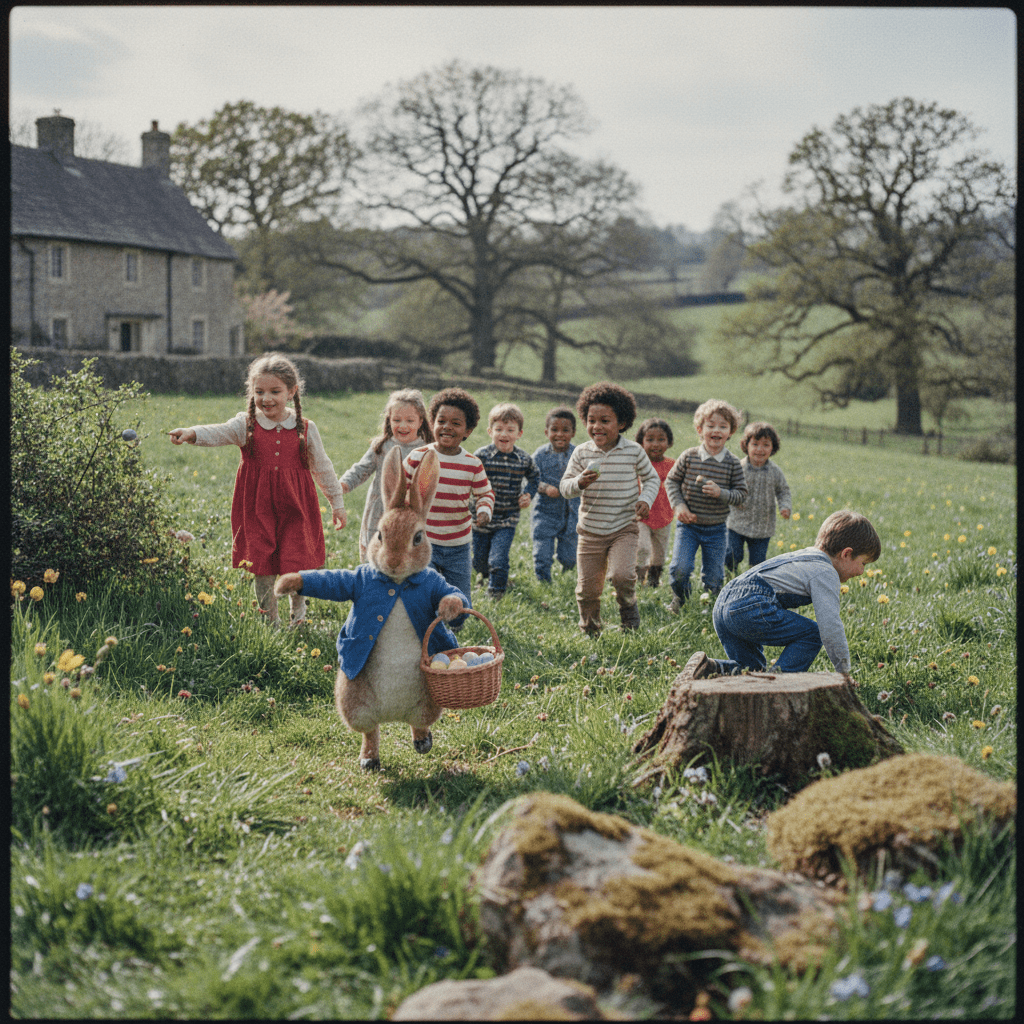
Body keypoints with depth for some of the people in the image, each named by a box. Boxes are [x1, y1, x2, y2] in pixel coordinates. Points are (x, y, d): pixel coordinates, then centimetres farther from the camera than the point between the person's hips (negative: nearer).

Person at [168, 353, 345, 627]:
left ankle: (299, 618, 25)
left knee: (296, 565, 0)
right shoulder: (246, 425, -3)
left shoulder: (306, 429, 0)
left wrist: (337, 503, 15)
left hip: (294, 507, 0)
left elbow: (322, 468, 10)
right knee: (262, 568, 4)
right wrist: (192, 434, -43)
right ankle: (270, 622, 21)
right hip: (257, 509, 0)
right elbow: (218, 433, -22)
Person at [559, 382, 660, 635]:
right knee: (587, 588, 7)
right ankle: (590, 630, 33)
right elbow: (564, 486, -1)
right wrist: (579, 483, -23)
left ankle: (628, 606, 11)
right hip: (590, 532, 2)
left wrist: (646, 500, -10)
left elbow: (652, 478, 9)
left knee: (622, 575, -23)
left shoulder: (634, 451, -5)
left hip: (624, 529, -2)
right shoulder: (582, 452, -3)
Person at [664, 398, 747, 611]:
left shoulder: (733, 463, -6)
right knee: (680, 568, -14)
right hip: (688, 524, -1)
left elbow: (741, 495, -4)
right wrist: (678, 505, -9)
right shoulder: (689, 456, -7)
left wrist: (721, 493, -22)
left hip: (716, 529, 1)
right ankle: (679, 597, 17)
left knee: (713, 578, 7)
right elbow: (671, 481, 4)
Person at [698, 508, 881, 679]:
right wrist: (844, 671, 1)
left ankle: (715, 669, -1)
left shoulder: (801, 556, 28)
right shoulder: (825, 572, -2)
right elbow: (830, 625, -10)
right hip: (750, 609, -10)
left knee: (753, 670, 22)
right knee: (812, 635, 1)